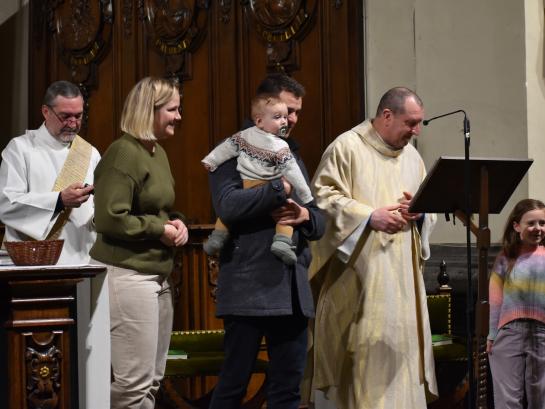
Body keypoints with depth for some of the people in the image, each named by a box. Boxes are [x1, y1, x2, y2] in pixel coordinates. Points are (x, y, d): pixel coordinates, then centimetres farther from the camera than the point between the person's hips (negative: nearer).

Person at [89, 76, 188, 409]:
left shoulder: (158, 153, 14)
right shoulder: (123, 153, -15)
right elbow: (110, 218, -22)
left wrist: (177, 223, 4)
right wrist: (159, 230, -15)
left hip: (158, 276, 10)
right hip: (128, 276, -10)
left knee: (153, 380, 14)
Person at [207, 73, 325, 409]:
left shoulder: (293, 157, 20)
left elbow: (319, 223, 19)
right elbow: (227, 205, -19)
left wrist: (306, 216, -4)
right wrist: (281, 188, -17)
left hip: (293, 290, 7)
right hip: (249, 289, -7)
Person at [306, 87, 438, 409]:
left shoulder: (412, 156, 15)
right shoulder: (347, 147, -5)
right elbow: (323, 196, -11)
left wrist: (419, 212, -6)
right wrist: (370, 216, -19)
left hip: (401, 273, 7)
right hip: (358, 274, -6)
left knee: (402, 342, 3)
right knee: (360, 346, -10)